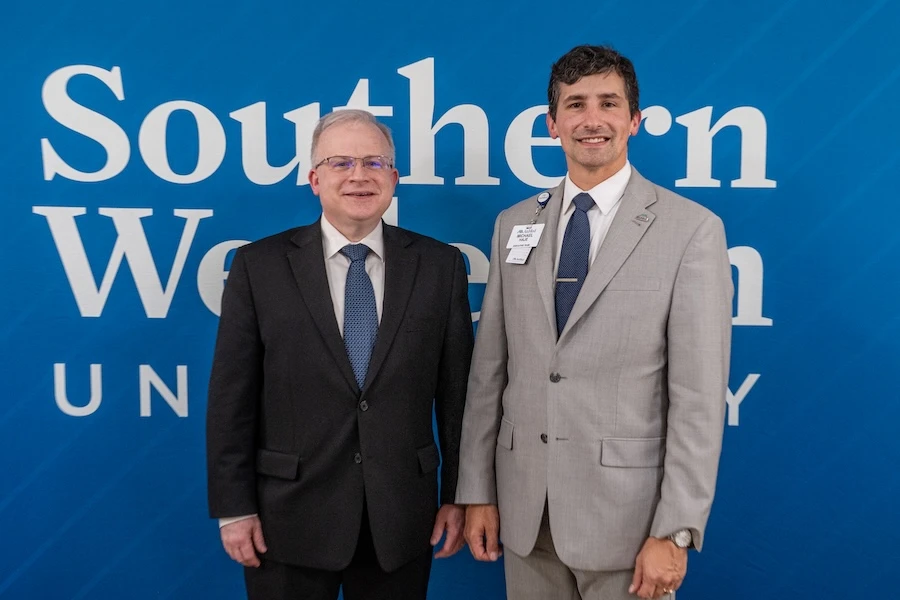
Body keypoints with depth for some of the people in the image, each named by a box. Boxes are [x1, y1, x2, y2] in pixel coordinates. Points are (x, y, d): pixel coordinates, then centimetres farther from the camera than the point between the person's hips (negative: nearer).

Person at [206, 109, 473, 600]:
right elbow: (231, 397, -3)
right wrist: (234, 507, -4)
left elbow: (457, 391, 1)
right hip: (290, 518, -1)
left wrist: (458, 495, 2)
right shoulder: (259, 266, -4)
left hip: (401, 519, 2)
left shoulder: (439, 265, 0)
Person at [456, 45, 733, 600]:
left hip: (624, 510, -3)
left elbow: (700, 395, -10)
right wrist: (477, 491, 5)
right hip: (525, 509, 4)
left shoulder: (692, 229, -7)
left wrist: (675, 531, -12)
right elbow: (490, 370, 6)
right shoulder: (514, 225, 5)